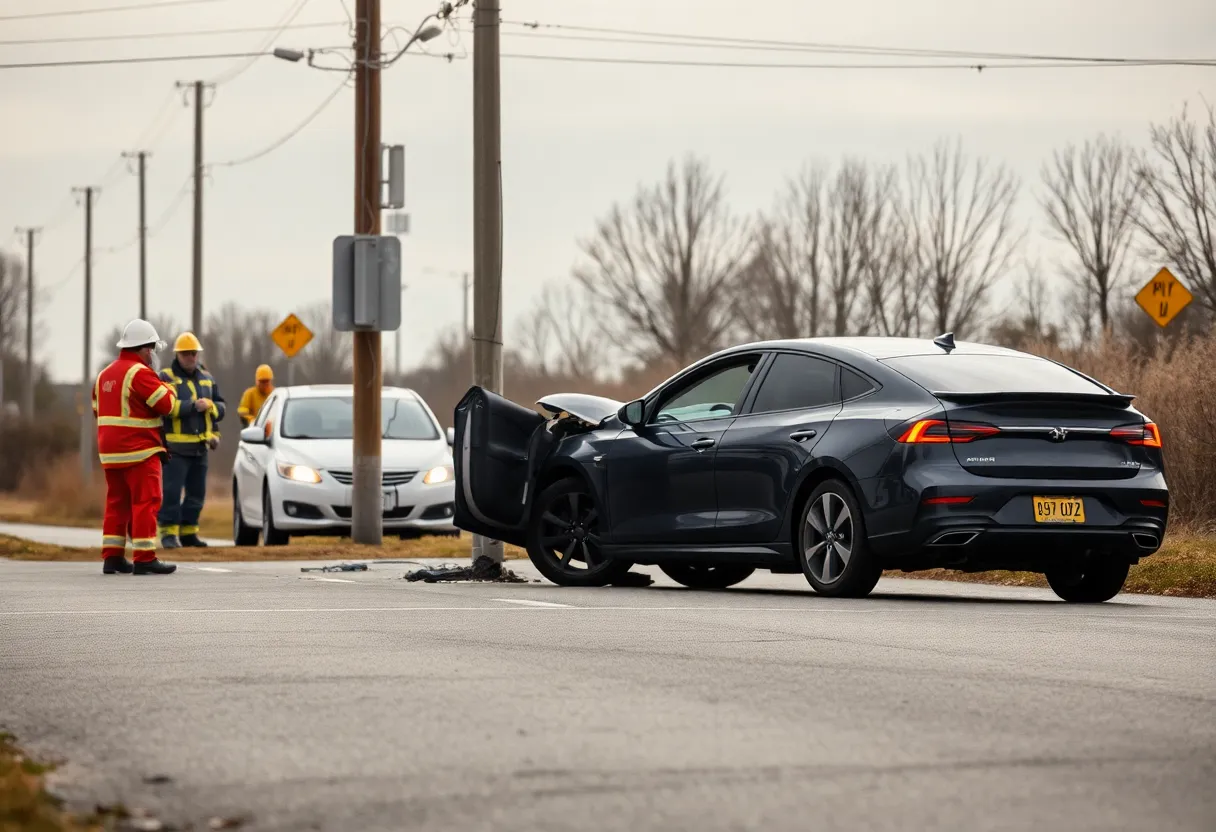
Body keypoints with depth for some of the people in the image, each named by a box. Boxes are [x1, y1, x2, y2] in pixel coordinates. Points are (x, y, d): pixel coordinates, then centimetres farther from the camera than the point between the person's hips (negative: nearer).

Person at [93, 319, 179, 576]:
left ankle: (112, 556, 10)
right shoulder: (140, 373, -14)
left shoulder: (104, 375, 14)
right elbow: (166, 405, -16)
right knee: (145, 501, -6)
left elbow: (97, 409, 23)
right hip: (139, 449, -8)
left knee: (117, 502, 12)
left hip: (110, 450, 8)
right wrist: (169, 390, 4)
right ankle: (144, 558, -10)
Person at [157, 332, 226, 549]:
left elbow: (221, 407, 15)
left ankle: (188, 532, 17)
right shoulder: (165, 378, -3)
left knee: (197, 492, 9)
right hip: (175, 447, -6)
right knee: (172, 491, -8)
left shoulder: (207, 378, 16)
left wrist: (209, 405, -7)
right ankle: (169, 533, -4)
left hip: (200, 447, 6)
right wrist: (192, 405, -21)